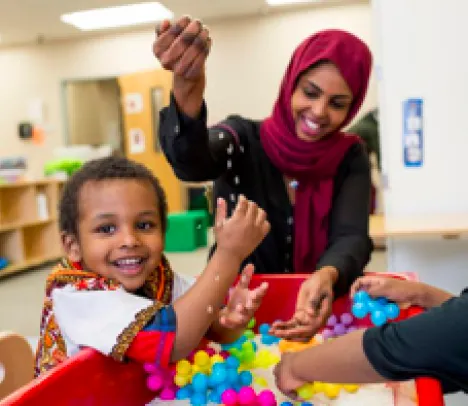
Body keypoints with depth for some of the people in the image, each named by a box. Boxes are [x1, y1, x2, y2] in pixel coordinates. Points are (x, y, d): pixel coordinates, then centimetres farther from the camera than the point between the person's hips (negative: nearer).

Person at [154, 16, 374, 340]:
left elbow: (351, 237, -16)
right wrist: (188, 88, -51)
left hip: (315, 312, 1)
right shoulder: (242, 138, -8)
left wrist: (327, 276, -40)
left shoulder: (350, 157, -3)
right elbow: (191, 162, -30)